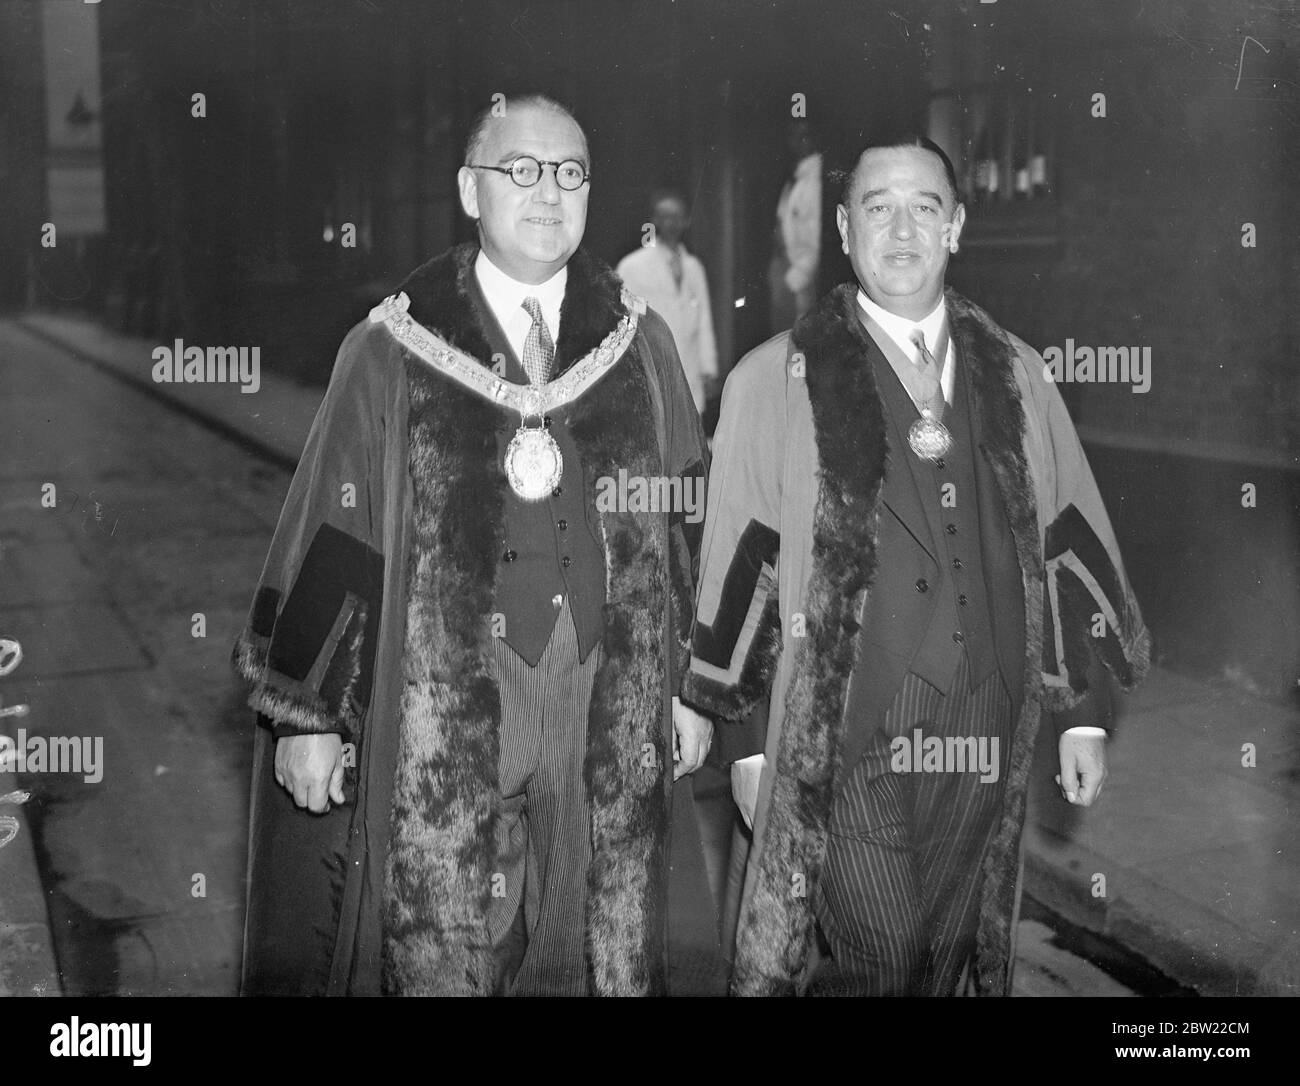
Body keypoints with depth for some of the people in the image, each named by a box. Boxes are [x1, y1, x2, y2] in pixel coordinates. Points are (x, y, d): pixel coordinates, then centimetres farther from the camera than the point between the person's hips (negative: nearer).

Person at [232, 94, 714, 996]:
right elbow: (329, 538, 0)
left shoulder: (641, 345, 7)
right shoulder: (391, 352, 1)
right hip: (442, 719, -2)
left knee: (618, 961, 9)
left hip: (613, 716, 2)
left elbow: (691, 525, 9)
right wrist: (304, 715, -1)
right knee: (439, 962, 4)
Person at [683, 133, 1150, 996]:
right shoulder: (774, 381, -3)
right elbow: (739, 562, -2)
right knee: (870, 964, -4)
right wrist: (744, 739, -2)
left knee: (951, 959, 13)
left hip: (989, 743, 4)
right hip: (842, 746, -4)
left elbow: (1064, 542, 11)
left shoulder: (1017, 375, 9)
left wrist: (1081, 713, 9)